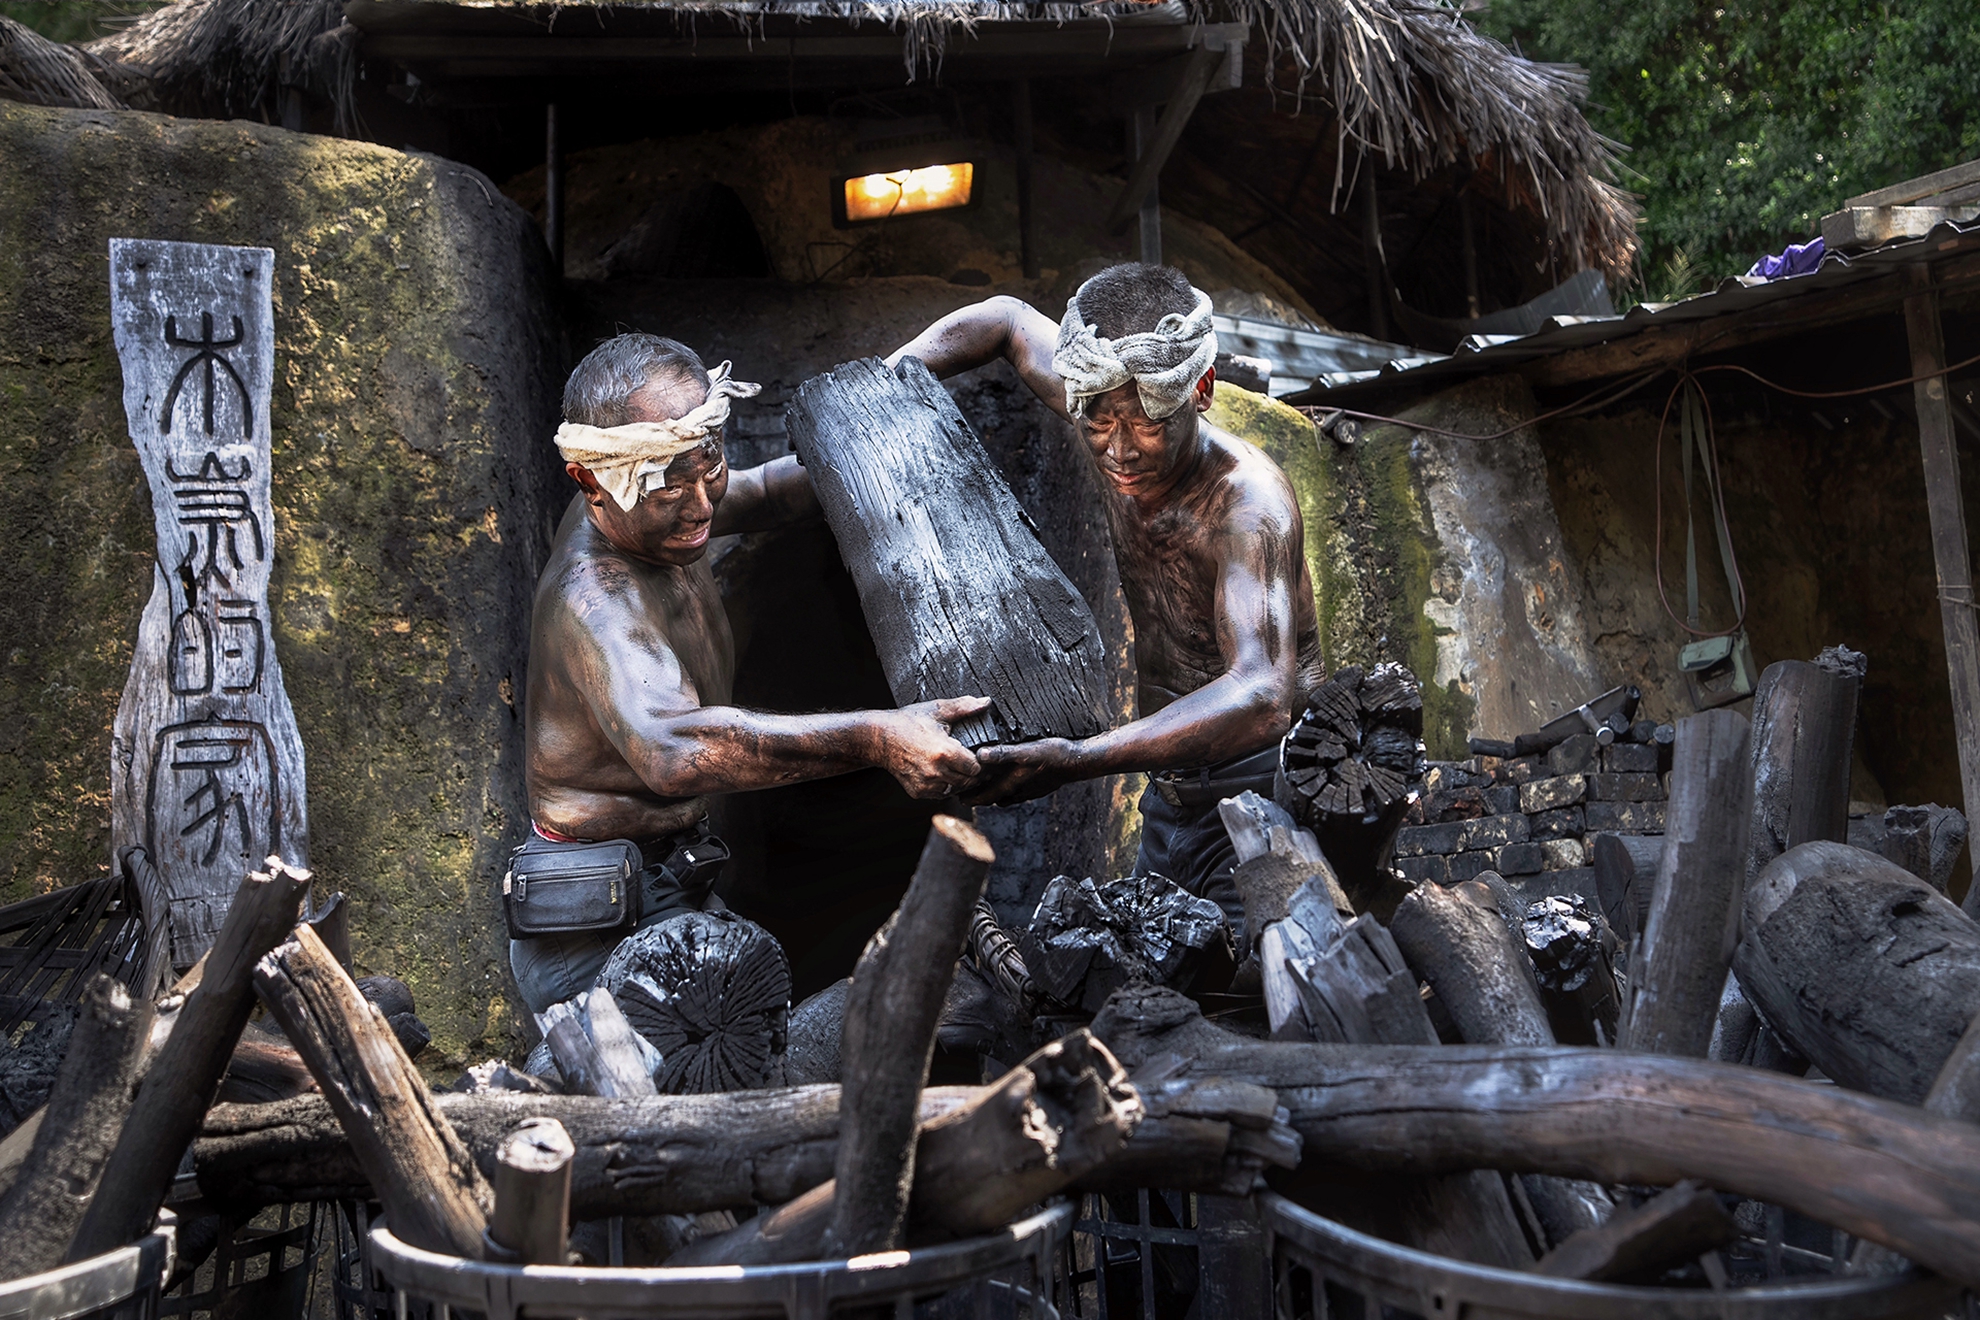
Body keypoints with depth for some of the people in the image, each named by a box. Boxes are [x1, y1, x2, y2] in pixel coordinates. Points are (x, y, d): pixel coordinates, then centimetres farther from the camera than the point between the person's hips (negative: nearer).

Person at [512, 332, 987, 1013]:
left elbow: (763, 493, 23)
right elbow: (674, 748, -47)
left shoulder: (644, 513, 3)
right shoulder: (593, 599, -27)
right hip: (602, 928, -9)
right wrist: (875, 738, -52)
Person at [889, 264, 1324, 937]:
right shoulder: (1112, 429, -6)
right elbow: (1008, 320, 13)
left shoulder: (1245, 501, -27)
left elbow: (1262, 698, -42)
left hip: (1262, 801, -7)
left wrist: (1074, 760, -53)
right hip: (1168, 795, 7)